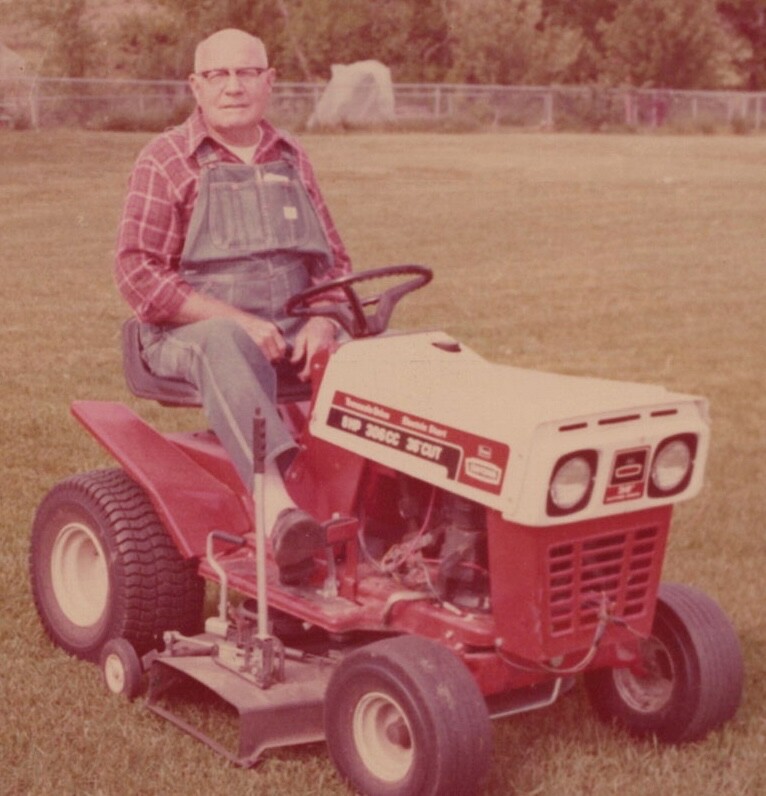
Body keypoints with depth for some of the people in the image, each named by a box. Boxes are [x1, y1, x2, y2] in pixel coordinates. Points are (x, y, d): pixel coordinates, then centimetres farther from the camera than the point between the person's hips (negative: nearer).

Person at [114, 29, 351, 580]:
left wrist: (322, 322, -6)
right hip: (190, 333, -4)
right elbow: (138, 272, -7)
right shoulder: (167, 160, 3)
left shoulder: (292, 160, 17)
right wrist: (237, 320, -18)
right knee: (227, 347, -40)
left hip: (292, 335, 5)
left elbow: (334, 261, 17)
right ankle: (274, 503, -57)